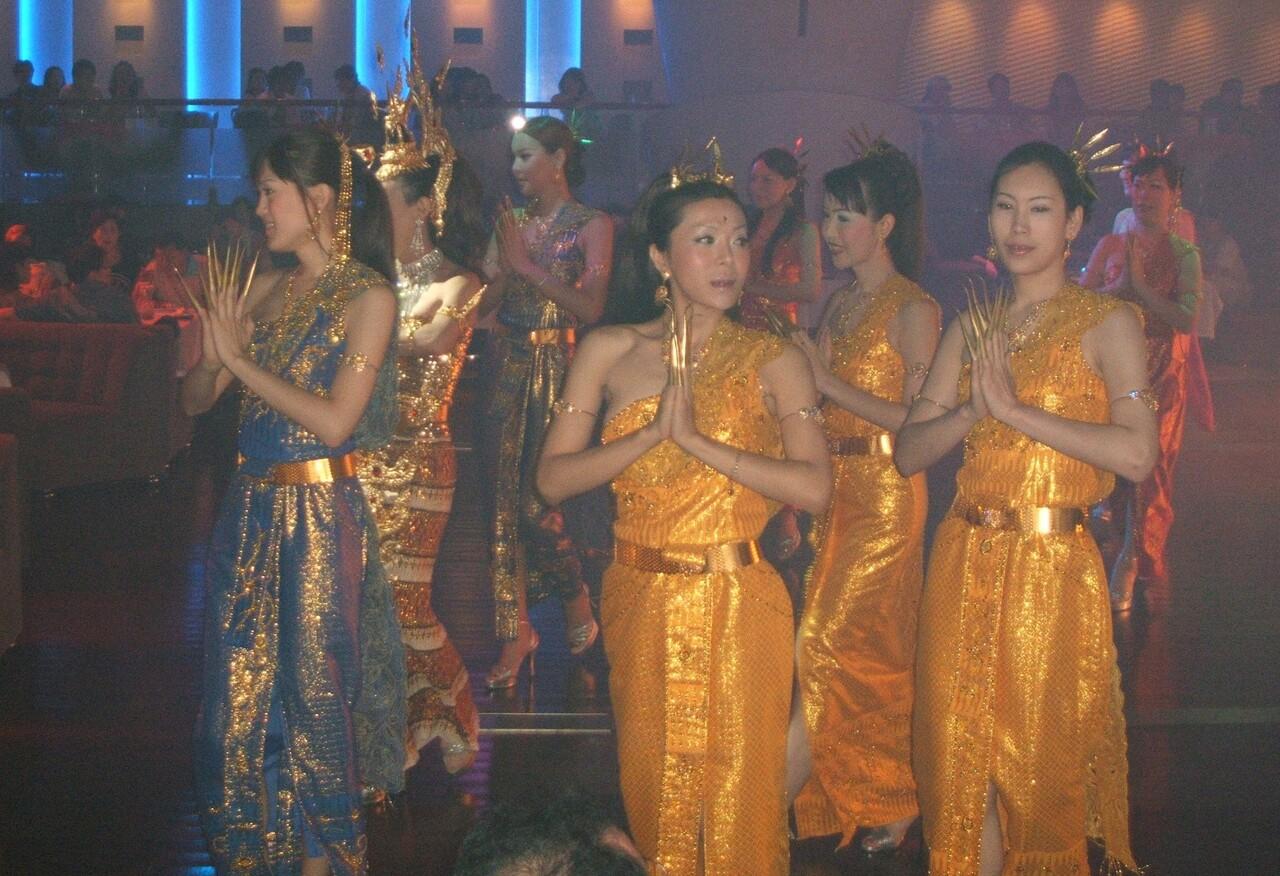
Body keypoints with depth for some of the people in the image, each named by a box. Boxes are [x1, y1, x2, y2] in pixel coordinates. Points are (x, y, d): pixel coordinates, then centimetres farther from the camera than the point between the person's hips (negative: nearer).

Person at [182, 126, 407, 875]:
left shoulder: (369, 297, -9)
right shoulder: (265, 291, 9)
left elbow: (334, 421, -17)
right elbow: (196, 399, 10)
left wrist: (241, 359, -13)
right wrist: (215, 354, -11)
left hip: (322, 517, -6)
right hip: (251, 509, 6)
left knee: (313, 691, 3)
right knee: (241, 691, 10)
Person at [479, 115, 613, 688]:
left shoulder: (591, 226, -3)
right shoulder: (513, 222, 12)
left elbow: (592, 307, -15)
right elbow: (488, 300, 5)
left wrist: (527, 265, -15)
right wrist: (501, 258, -10)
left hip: (560, 371, -5)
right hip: (511, 369, 5)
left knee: (539, 502, -9)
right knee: (507, 497, 2)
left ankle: (579, 612, 15)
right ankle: (515, 634, 9)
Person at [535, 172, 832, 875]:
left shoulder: (774, 361, -3)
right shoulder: (610, 351, 3)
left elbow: (814, 487, -15)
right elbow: (553, 478, -4)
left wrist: (697, 439, -19)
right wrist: (653, 432, -16)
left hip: (738, 606, -2)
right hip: (640, 601, 2)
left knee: (737, 786, 3)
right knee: (652, 783, 13)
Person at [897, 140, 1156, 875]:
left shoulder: (1108, 323, -4)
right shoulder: (970, 330, 12)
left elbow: (1137, 454, -18)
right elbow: (909, 453, 7)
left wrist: (1015, 407, -17)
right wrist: (972, 410, -12)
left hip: (1051, 566, -5)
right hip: (965, 561, 5)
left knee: (1039, 767, 4)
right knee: (962, 765, 8)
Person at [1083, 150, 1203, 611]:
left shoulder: (1185, 255, 0)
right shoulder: (1110, 246, 7)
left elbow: (1187, 318, -12)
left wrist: (1142, 286, -17)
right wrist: (1119, 287, -13)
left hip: (1160, 372, -2)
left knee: (1150, 465, -3)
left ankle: (1134, 562, 11)